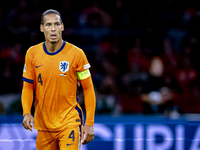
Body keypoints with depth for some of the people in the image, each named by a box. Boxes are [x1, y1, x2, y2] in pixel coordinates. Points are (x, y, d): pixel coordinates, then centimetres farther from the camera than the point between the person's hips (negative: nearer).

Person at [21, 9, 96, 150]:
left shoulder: (76, 54, -7)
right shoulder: (32, 54, 1)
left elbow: (88, 89, -2)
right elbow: (28, 87, 8)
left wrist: (89, 124, -6)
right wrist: (26, 113, -10)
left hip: (69, 122, -3)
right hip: (43, 125, 3)